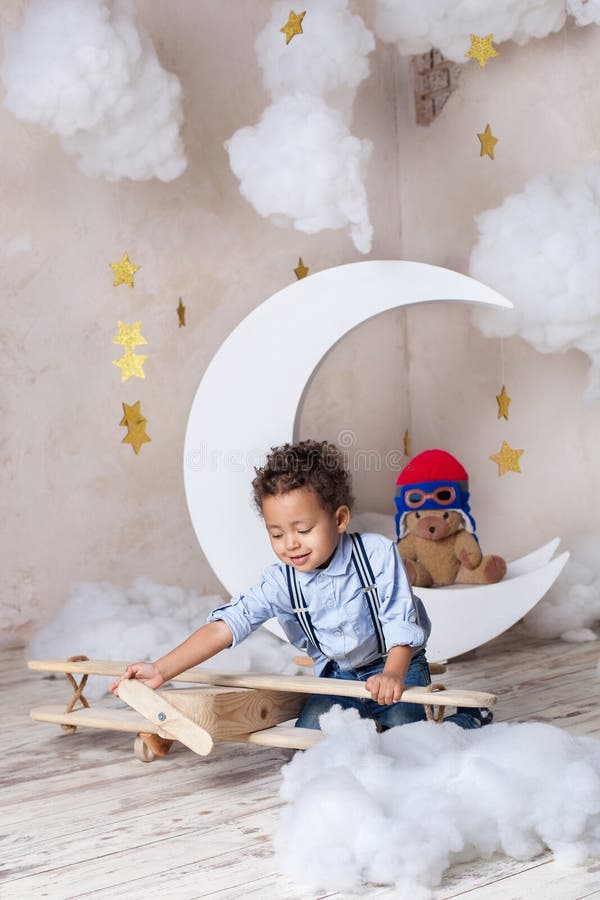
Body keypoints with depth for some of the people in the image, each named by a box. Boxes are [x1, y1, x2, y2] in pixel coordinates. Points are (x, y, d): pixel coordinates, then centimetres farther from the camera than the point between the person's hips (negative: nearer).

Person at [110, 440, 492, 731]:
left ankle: (468, 717, 8)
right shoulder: (281, 582, -17)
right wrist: (162, 670, -36)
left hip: (396, 664, -3)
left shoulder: (378, 554, -22)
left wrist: (393, 675, -41)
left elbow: (399, 620, -22)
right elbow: (227, 625, -25)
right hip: (338, 675, 4)